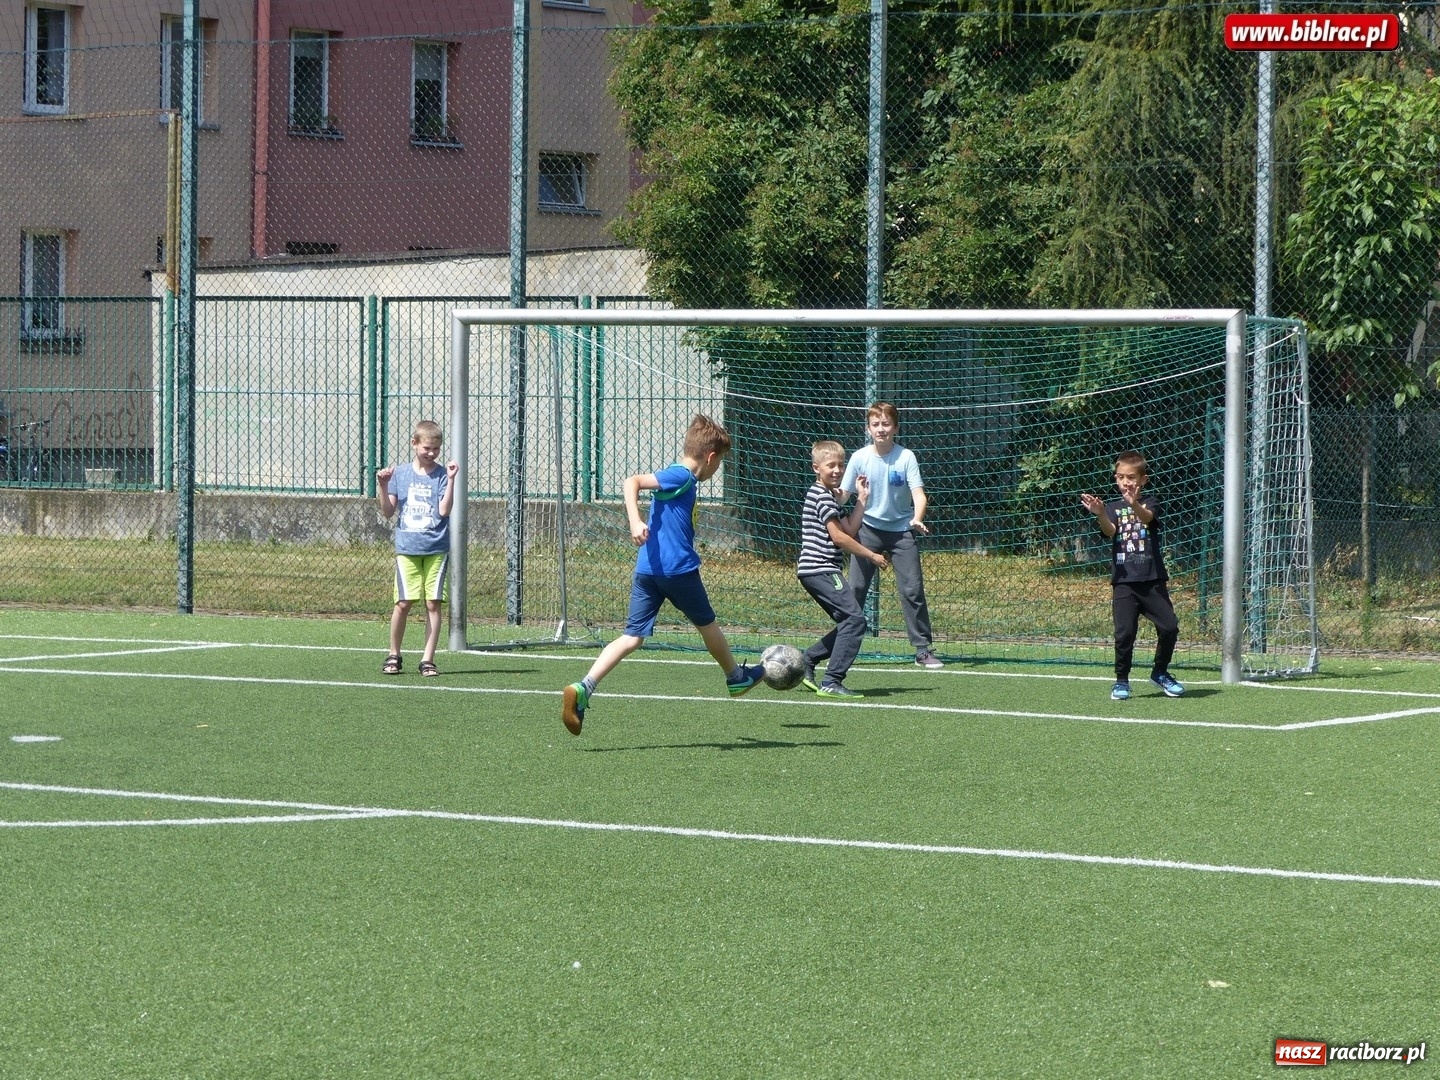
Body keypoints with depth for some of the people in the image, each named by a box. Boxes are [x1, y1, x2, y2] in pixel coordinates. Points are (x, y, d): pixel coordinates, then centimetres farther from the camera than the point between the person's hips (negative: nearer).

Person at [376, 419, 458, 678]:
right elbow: (387, 512, 7)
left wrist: (451, 480, -18)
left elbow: (444, 510, -10)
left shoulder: (442, 475, 1)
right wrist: (383, 487, -8)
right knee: (403, 603, -5)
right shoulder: (400, 474, 6)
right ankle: (394, 656, 12)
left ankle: (428, 659, 5)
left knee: (433, 603, -2)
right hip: (407, 547, 0)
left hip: (436, 549, 0)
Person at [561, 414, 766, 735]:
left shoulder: (678, 478, 18)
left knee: (633, 637, -2)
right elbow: (633, 482, -20)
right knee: (707, 624, 17)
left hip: (646, 570, 8)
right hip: (679, 569, -8)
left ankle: (583, 688, -21)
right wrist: (635, 522, -31)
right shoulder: (681, 477, -8)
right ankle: (737, 678, 41)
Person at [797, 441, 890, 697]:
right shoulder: (821, 495, -10)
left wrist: (861, 500, 16)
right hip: (821, 569, -10)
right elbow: (838, 537, -14)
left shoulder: (827, 496, 23)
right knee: (854, 618, -17)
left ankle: (805, 663, 16)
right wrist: (872, 556, -9)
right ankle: (832, 681, -21)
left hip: (815, 572, 10)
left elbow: (849, 530, 18)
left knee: (848, 623, 14)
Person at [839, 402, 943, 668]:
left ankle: (923, 649, 2)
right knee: (855, 590, 0)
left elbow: (919, 494, -15)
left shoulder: (906, 457, -9)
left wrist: (917, 518, -34)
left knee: (912, 590, -6)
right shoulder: (860, 458, -5)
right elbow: (843, 493, -2)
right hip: (869, 529, 1)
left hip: (901, 529, -1)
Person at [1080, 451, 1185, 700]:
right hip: (1124, 581, 0)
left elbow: (1148, 518, -19)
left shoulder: (1150, 503, 4)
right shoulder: (1113, 507, 7)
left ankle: (1160, 673, 18)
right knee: (1124, 633, -7)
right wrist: (1100, 514, -35)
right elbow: (1109, 531, -12)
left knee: (1169, 627, -4)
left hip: (1152, 580, 0)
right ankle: (1121, 680, 9)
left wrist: (1134, 504, -43)